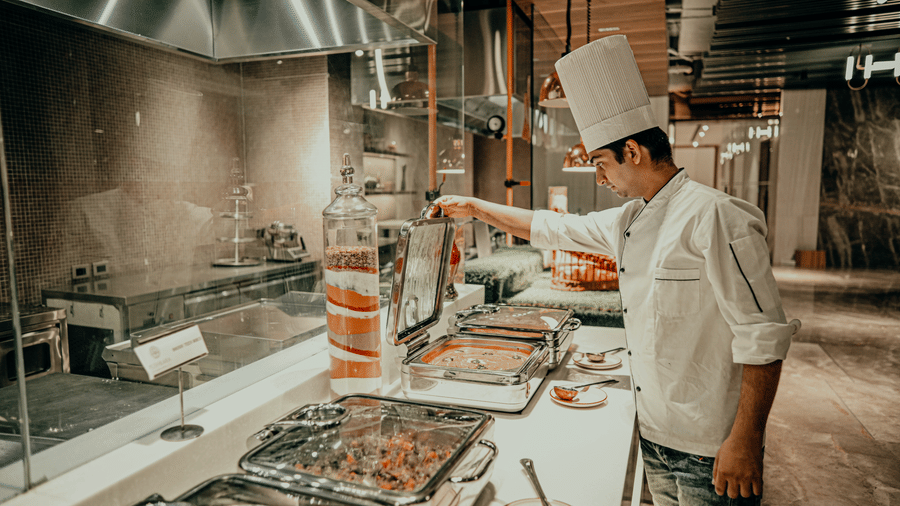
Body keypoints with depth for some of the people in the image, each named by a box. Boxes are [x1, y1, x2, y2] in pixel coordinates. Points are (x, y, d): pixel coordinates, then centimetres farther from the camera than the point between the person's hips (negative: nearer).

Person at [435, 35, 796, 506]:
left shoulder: (715, 217, -19)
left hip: (710, 450, -7)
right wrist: (475, 207, 17)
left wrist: (746, 441, -20)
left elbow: (764, 337, -20)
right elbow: (550, 228, 15)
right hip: (654, 435, 8)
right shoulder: (628, 222, 5)